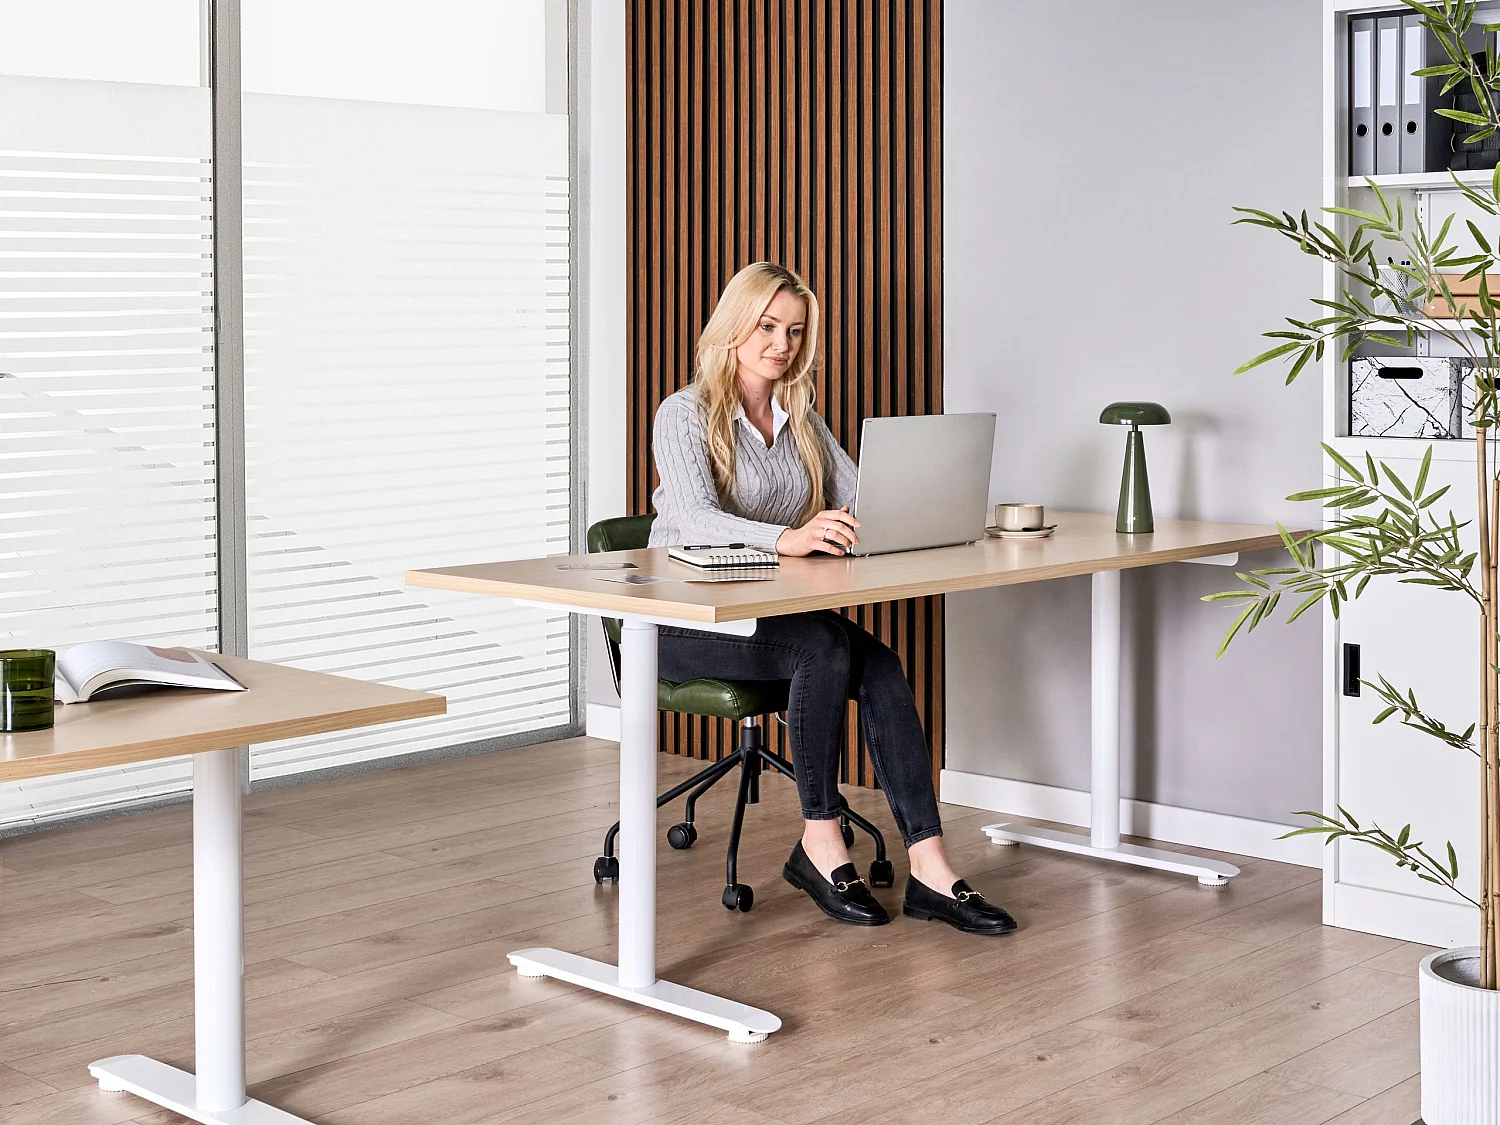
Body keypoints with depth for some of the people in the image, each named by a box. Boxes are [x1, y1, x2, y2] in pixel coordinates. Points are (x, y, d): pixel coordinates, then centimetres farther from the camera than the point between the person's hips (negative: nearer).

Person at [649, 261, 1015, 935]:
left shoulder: (800, 418, 15)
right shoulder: (685, 415, -7)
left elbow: (858, 499, 5)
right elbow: (694, 516, -25)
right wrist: (784, 538, -44)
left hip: (771, 614, 6)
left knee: (879, 665, -23)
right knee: (825, 646, -32)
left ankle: (929, 870, -28)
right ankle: (820, 844, -20)